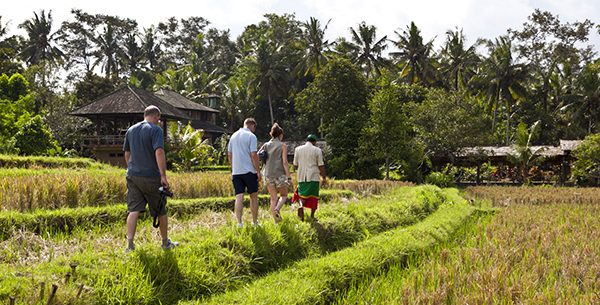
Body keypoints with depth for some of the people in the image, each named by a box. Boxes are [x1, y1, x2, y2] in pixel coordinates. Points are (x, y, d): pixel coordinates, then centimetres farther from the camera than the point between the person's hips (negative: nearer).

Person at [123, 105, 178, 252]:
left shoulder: (131, 130, 13)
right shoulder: (155, 130, -8)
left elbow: (127, 154, 19)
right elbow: (159, 153, -20)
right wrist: (163, 176, -21)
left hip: (132, 176, 5)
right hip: (151, 177, -5)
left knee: (133, 210, 2)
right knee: (161, 211, 9)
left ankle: (130, 244, -10)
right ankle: (165, 243, 22)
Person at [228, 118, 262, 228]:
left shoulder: (234, 136, 12)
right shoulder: (251, 136, -7)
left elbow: (229, 155, 14)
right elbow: (253, 155, -13)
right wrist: (258, 172, -8)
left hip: (236, 172, 5)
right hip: (249, 171, -5)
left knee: (239, 197, 0)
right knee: (253, 196, 8)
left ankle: (239, 223, -9)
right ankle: (254, 222, 14)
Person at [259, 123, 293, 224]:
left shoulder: (265, 145, 9)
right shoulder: (283, 146, -3)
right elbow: (285, 162, -11)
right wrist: (289, 177, -10)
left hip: (268, 174, 4)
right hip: (279, 174, -3)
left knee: (273, 198, 10)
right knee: (284, 196, 15)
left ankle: (276, 221, 5)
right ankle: (277, 209, -14)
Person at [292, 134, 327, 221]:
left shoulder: (298, 149, 4)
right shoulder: (317, 150, -2)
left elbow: (295, 165, 8)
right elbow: (321, 165, -4)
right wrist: (324, 178, 3)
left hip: (301, 177, 2)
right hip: (313, 177, -2)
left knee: (302, 194, 11)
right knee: (314, 196, 9)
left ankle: (301, 205, -19)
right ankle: (312, 215, 8)